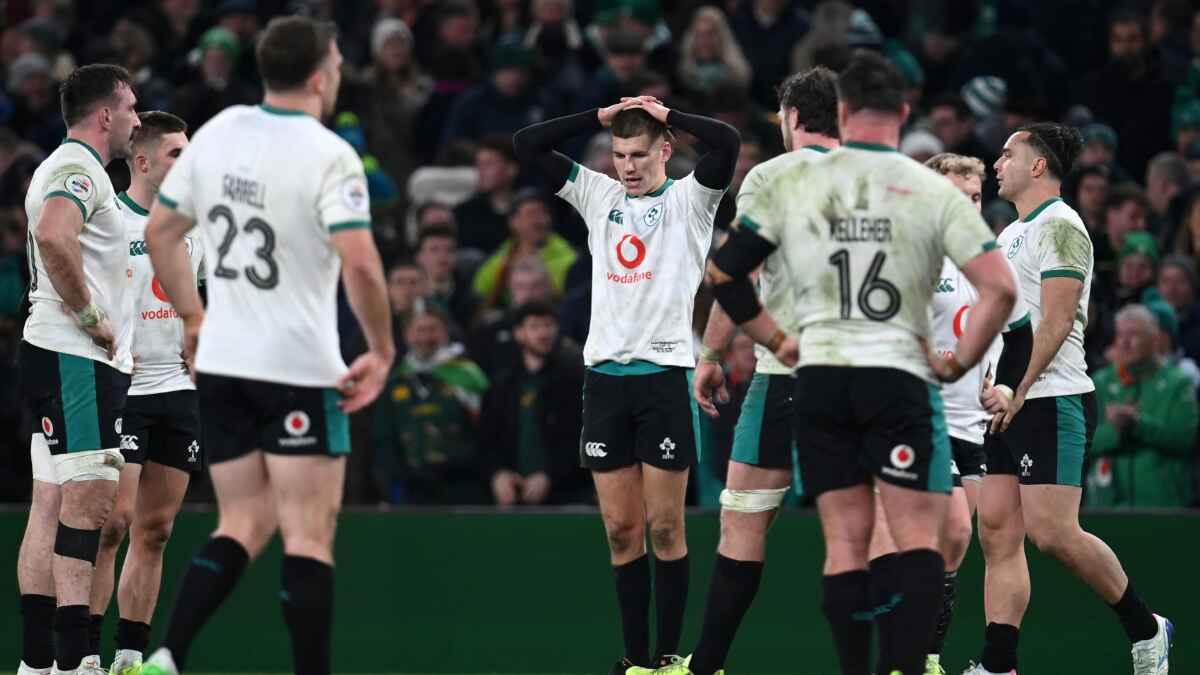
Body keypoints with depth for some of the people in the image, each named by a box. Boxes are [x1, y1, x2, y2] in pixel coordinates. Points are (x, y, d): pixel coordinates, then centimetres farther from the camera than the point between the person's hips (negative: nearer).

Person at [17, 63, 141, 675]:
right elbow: (53, 236, -31)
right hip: (76, 358, -11)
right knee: (87, 500, -13)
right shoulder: (79, 169, -11)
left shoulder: (64, 168, 22)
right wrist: (93, 317, -20)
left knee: (51, 505, 7)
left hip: (59, 357, 11)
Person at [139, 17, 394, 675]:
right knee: (309, 534, -2)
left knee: (244, 525, 11)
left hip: (220, 361, 6)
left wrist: (193, 317, 25)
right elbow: (360, 264, -23)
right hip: (299, 367, -6)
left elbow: (159, 232, 14)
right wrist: (382, 350, -10)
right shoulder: (329, 156, -14)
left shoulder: (216, 133, 6)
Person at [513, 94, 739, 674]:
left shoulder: (688, 199, 1)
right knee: (621, 528, 3)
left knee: (664, 527, -3)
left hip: (666, 373, -4)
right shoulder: (599, 196, 12)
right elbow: (526, 146, 10)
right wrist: (600, 117, 4)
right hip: (605, 373, 4)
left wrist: (664, 114, -4)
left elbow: (727, 142, -16)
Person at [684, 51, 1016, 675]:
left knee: (845, 541, 7)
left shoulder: (793, 183, 3)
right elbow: (999, 287, -10)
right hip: (899, 375, -2)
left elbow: (722, 273, 7)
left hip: (818, 377, 3)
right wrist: (958, 363, 2)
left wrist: (776, 340, 16)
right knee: (918, 539, -3)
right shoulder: (933, 191, -3)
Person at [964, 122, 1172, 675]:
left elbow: (1057, 320, -17)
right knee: (998, 532, 0)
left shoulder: (1059, 226, -9)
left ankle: (1144, 628, 3)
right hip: (1013, 407, 9)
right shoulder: (1012, 233, 20)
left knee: (1052, 531, -14)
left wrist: (1017, 391, -19)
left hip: (1051, 401, -9)